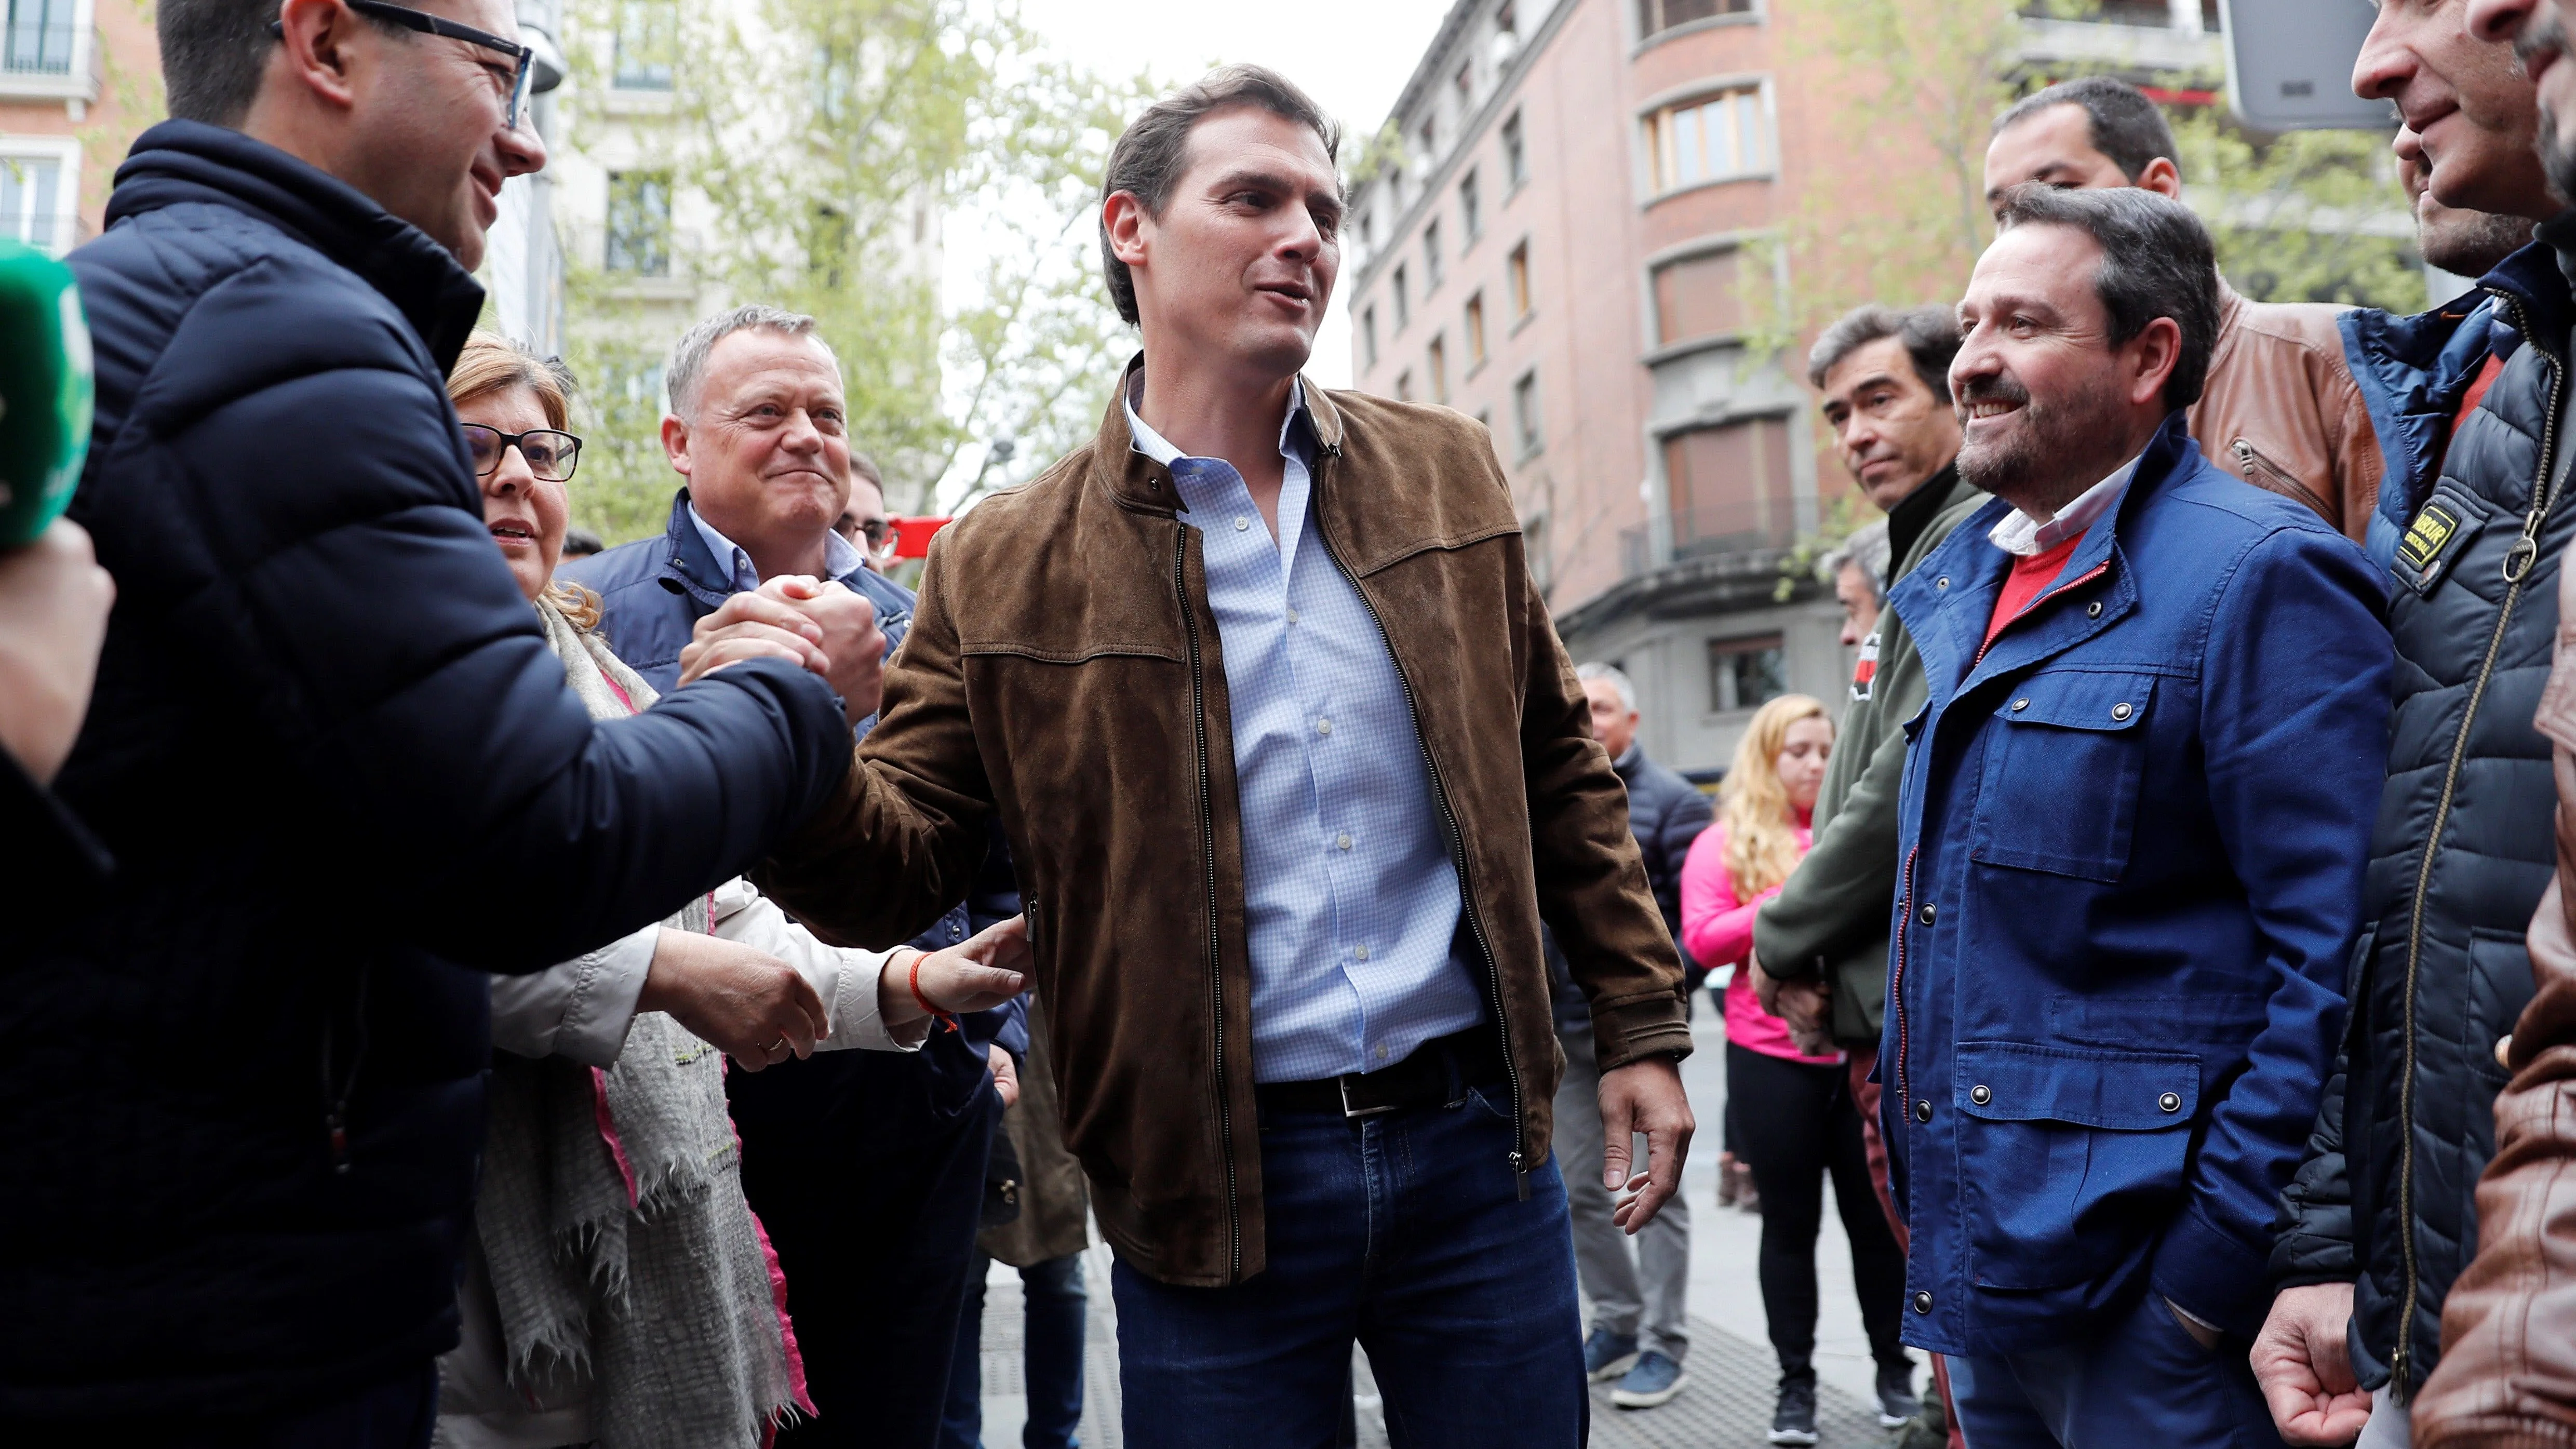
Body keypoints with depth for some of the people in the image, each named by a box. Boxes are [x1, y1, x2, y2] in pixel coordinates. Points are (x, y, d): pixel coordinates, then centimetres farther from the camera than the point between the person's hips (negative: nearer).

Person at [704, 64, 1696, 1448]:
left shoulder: (1444, 475, 5)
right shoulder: (1003, 566, -4)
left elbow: (1559, 772, 10)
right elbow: (898, 870, -3)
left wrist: (1640, 1025, 7)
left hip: (1475, 1142, 3)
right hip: (1214, 1187, -2)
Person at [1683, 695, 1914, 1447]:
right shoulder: (1727, 842, 3)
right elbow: (1701, 939, -7)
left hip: (1864, 1051, 2)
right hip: (1773, 1060, -2)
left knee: (1876, 1217, 10)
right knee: (1790, 1224, 7)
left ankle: (1895, 1369, 27)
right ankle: (1796, 1384, 17)